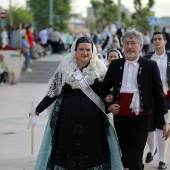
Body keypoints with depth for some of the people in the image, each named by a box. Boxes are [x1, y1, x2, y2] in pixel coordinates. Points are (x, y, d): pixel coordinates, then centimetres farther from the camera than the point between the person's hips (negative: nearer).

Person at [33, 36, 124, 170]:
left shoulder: (99, 67, 2)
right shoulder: (65, 67, 3)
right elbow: (54, 90, 5)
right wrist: (39, 109, 3)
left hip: (92, 117, 0)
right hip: (68, 115, 1)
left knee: (92, 147, 3)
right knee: (67, 147, 5)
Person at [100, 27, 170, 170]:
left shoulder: (150, 66, -2)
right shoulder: (115, 65, 6)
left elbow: (158, 94, -1)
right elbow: (104, 89, 15)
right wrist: (108, 105, -3)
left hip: (141, 120, -4)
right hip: (120, 118, 4)